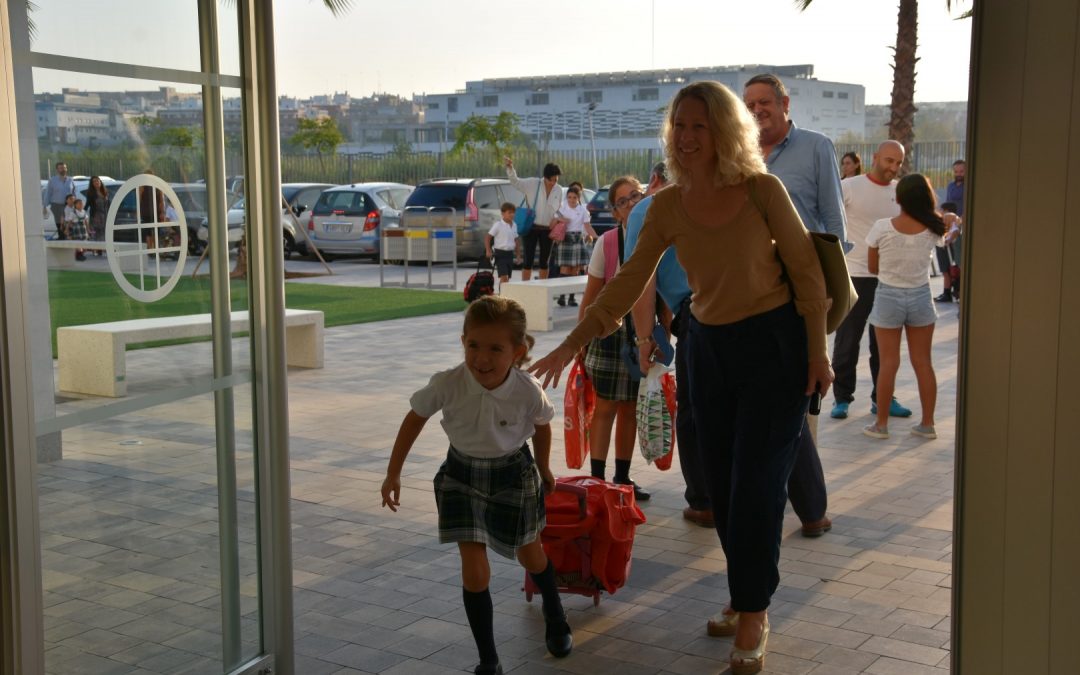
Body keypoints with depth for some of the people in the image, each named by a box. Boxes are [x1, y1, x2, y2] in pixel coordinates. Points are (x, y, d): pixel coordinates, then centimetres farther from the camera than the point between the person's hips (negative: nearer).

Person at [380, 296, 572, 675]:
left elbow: (542, 428, -4)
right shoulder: (447, 384, -27)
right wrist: (393, 473, -5)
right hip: (462, 476, 0)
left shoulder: (528, 392, -27)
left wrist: (543, 470, 12)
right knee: (474, 571, -6)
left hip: (513, 474, 0)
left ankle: (555, 618, 53)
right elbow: (415, 420, -9)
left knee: (529, 554, 22)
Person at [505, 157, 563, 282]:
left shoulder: (559, 190, 5)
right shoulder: (532, 184, -6)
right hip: (531, 227, -3)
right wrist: (510, 168, -28)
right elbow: (515, 181, -12)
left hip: (547, 230, 4)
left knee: (544, 261, 11)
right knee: (528, 260, -4)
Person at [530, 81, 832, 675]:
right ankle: (746, 598, 27)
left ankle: (754, 615, 9)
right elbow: (628, 282, -1)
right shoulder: (667, 207, -2)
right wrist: (573, 343, -6)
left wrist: (817, 353, -7)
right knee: (721, 484, 9)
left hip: (773, 344, -4)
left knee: (755, 483, -5)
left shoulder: (762, 190, -13)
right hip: (709, 348, 5)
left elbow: (805, 269, -7)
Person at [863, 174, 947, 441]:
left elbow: (872, 267, -4)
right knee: (923, 362, 10)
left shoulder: (882, 227, -16)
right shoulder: (933, 229, -9)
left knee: (889, 363, 5)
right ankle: (927, 423, 17)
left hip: (888, 297, -2)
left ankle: (881, 423, 12)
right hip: (921, 298, 2)